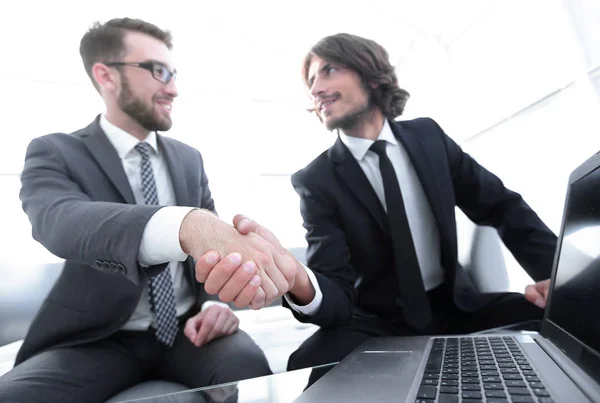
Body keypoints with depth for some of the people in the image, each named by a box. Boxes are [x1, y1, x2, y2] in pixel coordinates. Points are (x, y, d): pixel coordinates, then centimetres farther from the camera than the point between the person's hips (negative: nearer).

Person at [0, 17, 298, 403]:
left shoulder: (189, 158, 8)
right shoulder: (55, 153, -5)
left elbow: (212, 242, 8)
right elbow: (60, 222, -28)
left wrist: (217, 302, -14)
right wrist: (186, 225, -48)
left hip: (185, 329, 2)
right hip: (99, 339, -1)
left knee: (247, 365, -27)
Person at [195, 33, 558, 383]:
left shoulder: (428, 136, 0)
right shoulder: (316, 180, -11)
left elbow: (502, 206, 6)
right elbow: (338, 296, -19)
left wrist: (553, 272, -11)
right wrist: (293, 277, -44)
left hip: (456, 307, 4)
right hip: (379, 323, -3)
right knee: (314, 365, -33)